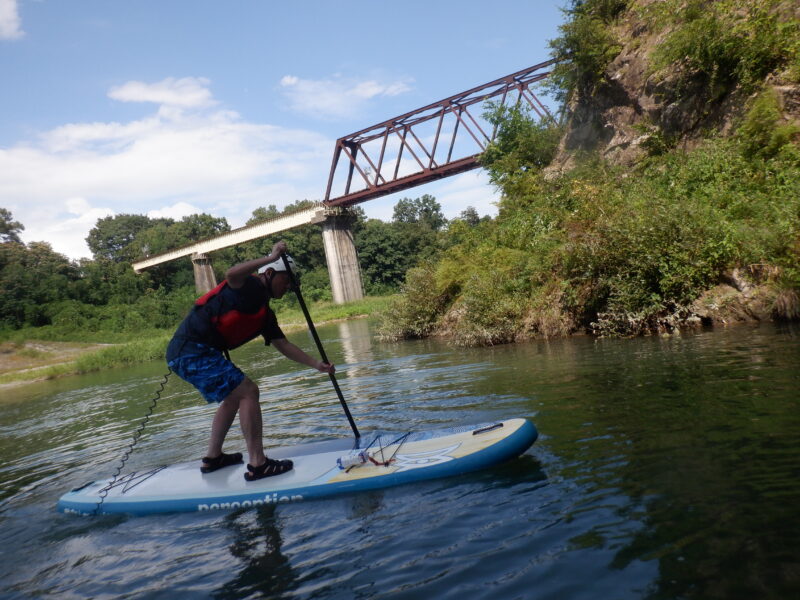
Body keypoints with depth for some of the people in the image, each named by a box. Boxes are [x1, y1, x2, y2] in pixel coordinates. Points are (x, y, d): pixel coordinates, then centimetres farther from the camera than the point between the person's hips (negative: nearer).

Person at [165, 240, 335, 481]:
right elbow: (231, 275, -32)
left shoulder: (265, 314, 19)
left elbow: (284, 345, 20)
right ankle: (257, 465, -10)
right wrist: (272, 257, -28)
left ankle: (213, 458, 31)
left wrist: (316, 364, 15)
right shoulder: (251, 285, -8)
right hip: (191, 350, -11)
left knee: (235, 396, 24)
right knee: (247, 391, -12)